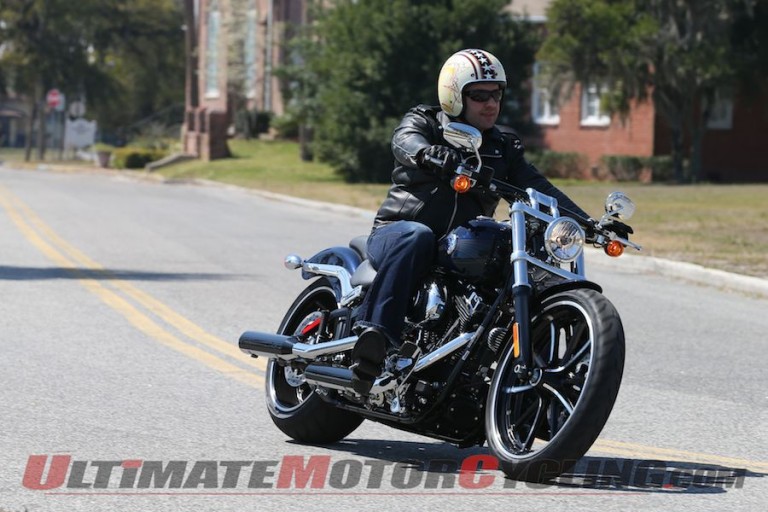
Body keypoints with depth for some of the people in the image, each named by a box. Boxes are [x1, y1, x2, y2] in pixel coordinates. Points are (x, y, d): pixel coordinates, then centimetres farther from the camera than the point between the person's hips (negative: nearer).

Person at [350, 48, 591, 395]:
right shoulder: (424, 123, 6)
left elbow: (537, 188, 6)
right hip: (394, 233, -4)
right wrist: (429, 153, -44)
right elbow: (406, 141, -18)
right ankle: (372, 333, -49)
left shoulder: (504, 148, 18)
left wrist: (587, 222, -11)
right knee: (418, 237, -39)